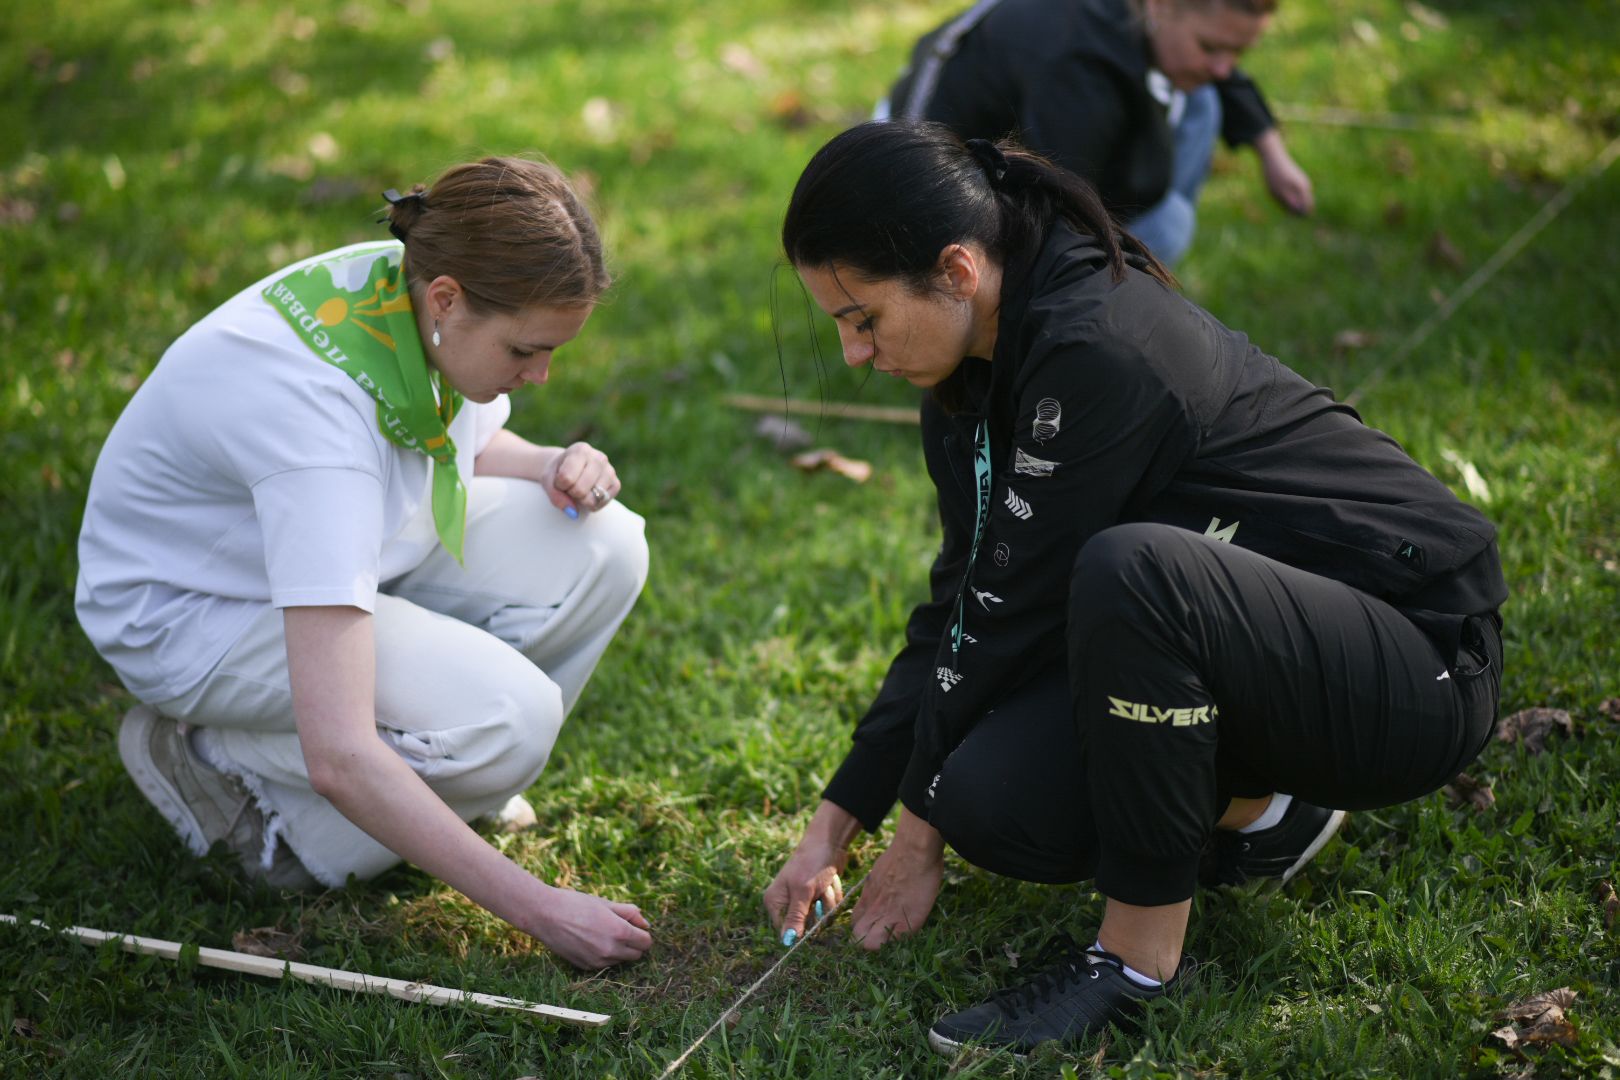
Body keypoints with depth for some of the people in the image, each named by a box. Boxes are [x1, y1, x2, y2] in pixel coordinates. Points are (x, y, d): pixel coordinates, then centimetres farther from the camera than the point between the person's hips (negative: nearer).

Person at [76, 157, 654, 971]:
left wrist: (553, 469, -13)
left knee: (604, 550, -13)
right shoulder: (319, 412, -39)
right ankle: (222, 765, -6)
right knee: (508, 720, -28)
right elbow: (338, 758, -41)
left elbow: (466, 443, 12)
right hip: (199, 608, -8)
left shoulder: (423, 292, -16)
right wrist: (536, 908, -38)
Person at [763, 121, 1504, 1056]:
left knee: (1131, 569, -36)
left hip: (1420, 663, -8)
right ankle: (1255, 811, 12)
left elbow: (1016, 612, -20)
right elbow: (963, 610, 7)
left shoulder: (1099, 353, -26)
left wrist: (921, 829, -8)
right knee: (993, 801, -15)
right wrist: (836, 825, 6)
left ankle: (1141, 953, -18)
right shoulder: (981, 364, 2)